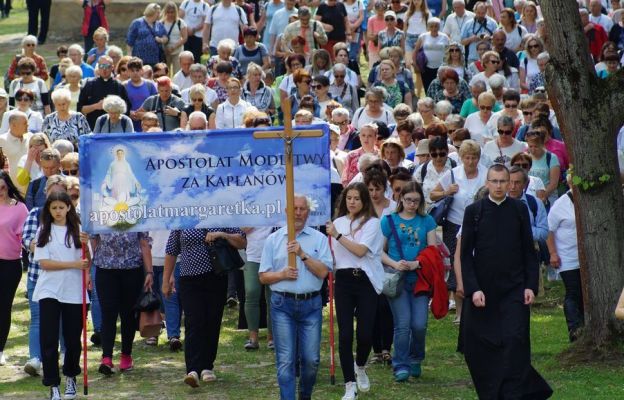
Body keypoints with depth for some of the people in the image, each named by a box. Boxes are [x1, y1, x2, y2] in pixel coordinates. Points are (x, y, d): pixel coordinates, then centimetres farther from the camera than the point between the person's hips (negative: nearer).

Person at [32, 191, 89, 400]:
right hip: (49, 291, -1)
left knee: (73, 338, 8)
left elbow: (87, 263, 2)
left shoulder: (78, 230, 4)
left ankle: (70, 377, 30)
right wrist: (73, 264, -14)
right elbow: (43, 262, -6)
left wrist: (85, 245, -17)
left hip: (74, 291, 1)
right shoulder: (44, 232, 3)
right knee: (48, 339, -7)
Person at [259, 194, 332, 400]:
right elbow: (263, 276, 7)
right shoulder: (273, 240, 8)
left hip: (311, 304, 0)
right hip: (283, 304, 0)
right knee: (285, 360, -5)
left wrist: (302, 254, -13)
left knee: (311, 359, 2)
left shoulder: (319, 239, 7)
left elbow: (323, 272, -4)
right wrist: (282, 275, -11)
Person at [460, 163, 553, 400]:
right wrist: (473, 289, -9)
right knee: (478, 346, 2)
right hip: (482, 290, 0)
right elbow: (466, 254, 1)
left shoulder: (519, 210, 5)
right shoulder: (474, 211, 2)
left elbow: (529, 251, 7)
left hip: (514, 289, 0)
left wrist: (531, 286, -2)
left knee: (515, 342, -11)